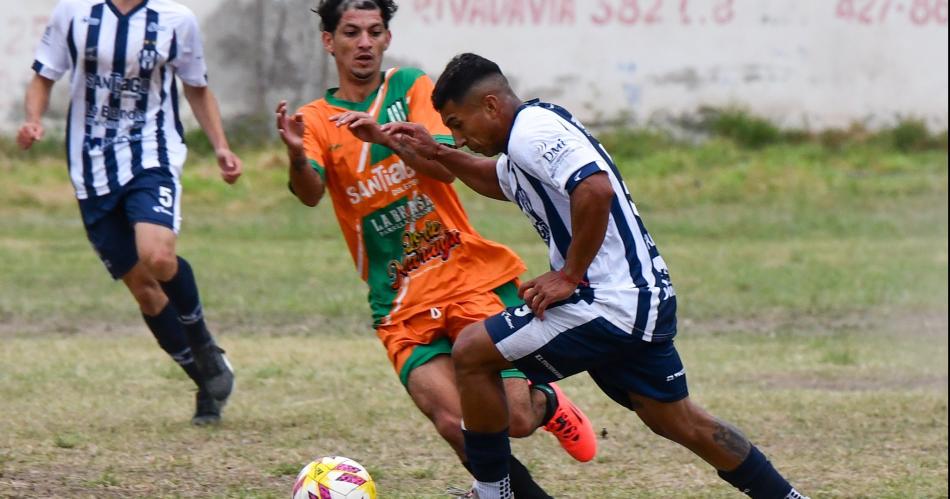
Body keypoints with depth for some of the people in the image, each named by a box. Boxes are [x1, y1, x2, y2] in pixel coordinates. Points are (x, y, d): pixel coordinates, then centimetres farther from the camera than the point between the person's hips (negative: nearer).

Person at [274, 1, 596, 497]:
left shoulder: (412, 87, 5)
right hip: (401, 303, 1)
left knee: (514, 419, -9)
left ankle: (548, 403, 28)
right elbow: (310, 192, -14)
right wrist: (297, 156, -37)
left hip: (471, 275, 0)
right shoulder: (317, 119, 6)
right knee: (456, 425, -19)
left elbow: (445, 165, -12)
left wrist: (384, 137, -30)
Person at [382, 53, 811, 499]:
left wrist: (570, 276, -21)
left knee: (472, 353, -5)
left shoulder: (531, 131, -14)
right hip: (644, 298, 11)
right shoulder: (536, 126, 18)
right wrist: (437, 154, 29)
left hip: (611, 302, -11)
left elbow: (595, 188, -30)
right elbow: (501, 181, 40)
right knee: (678, 421, 19)